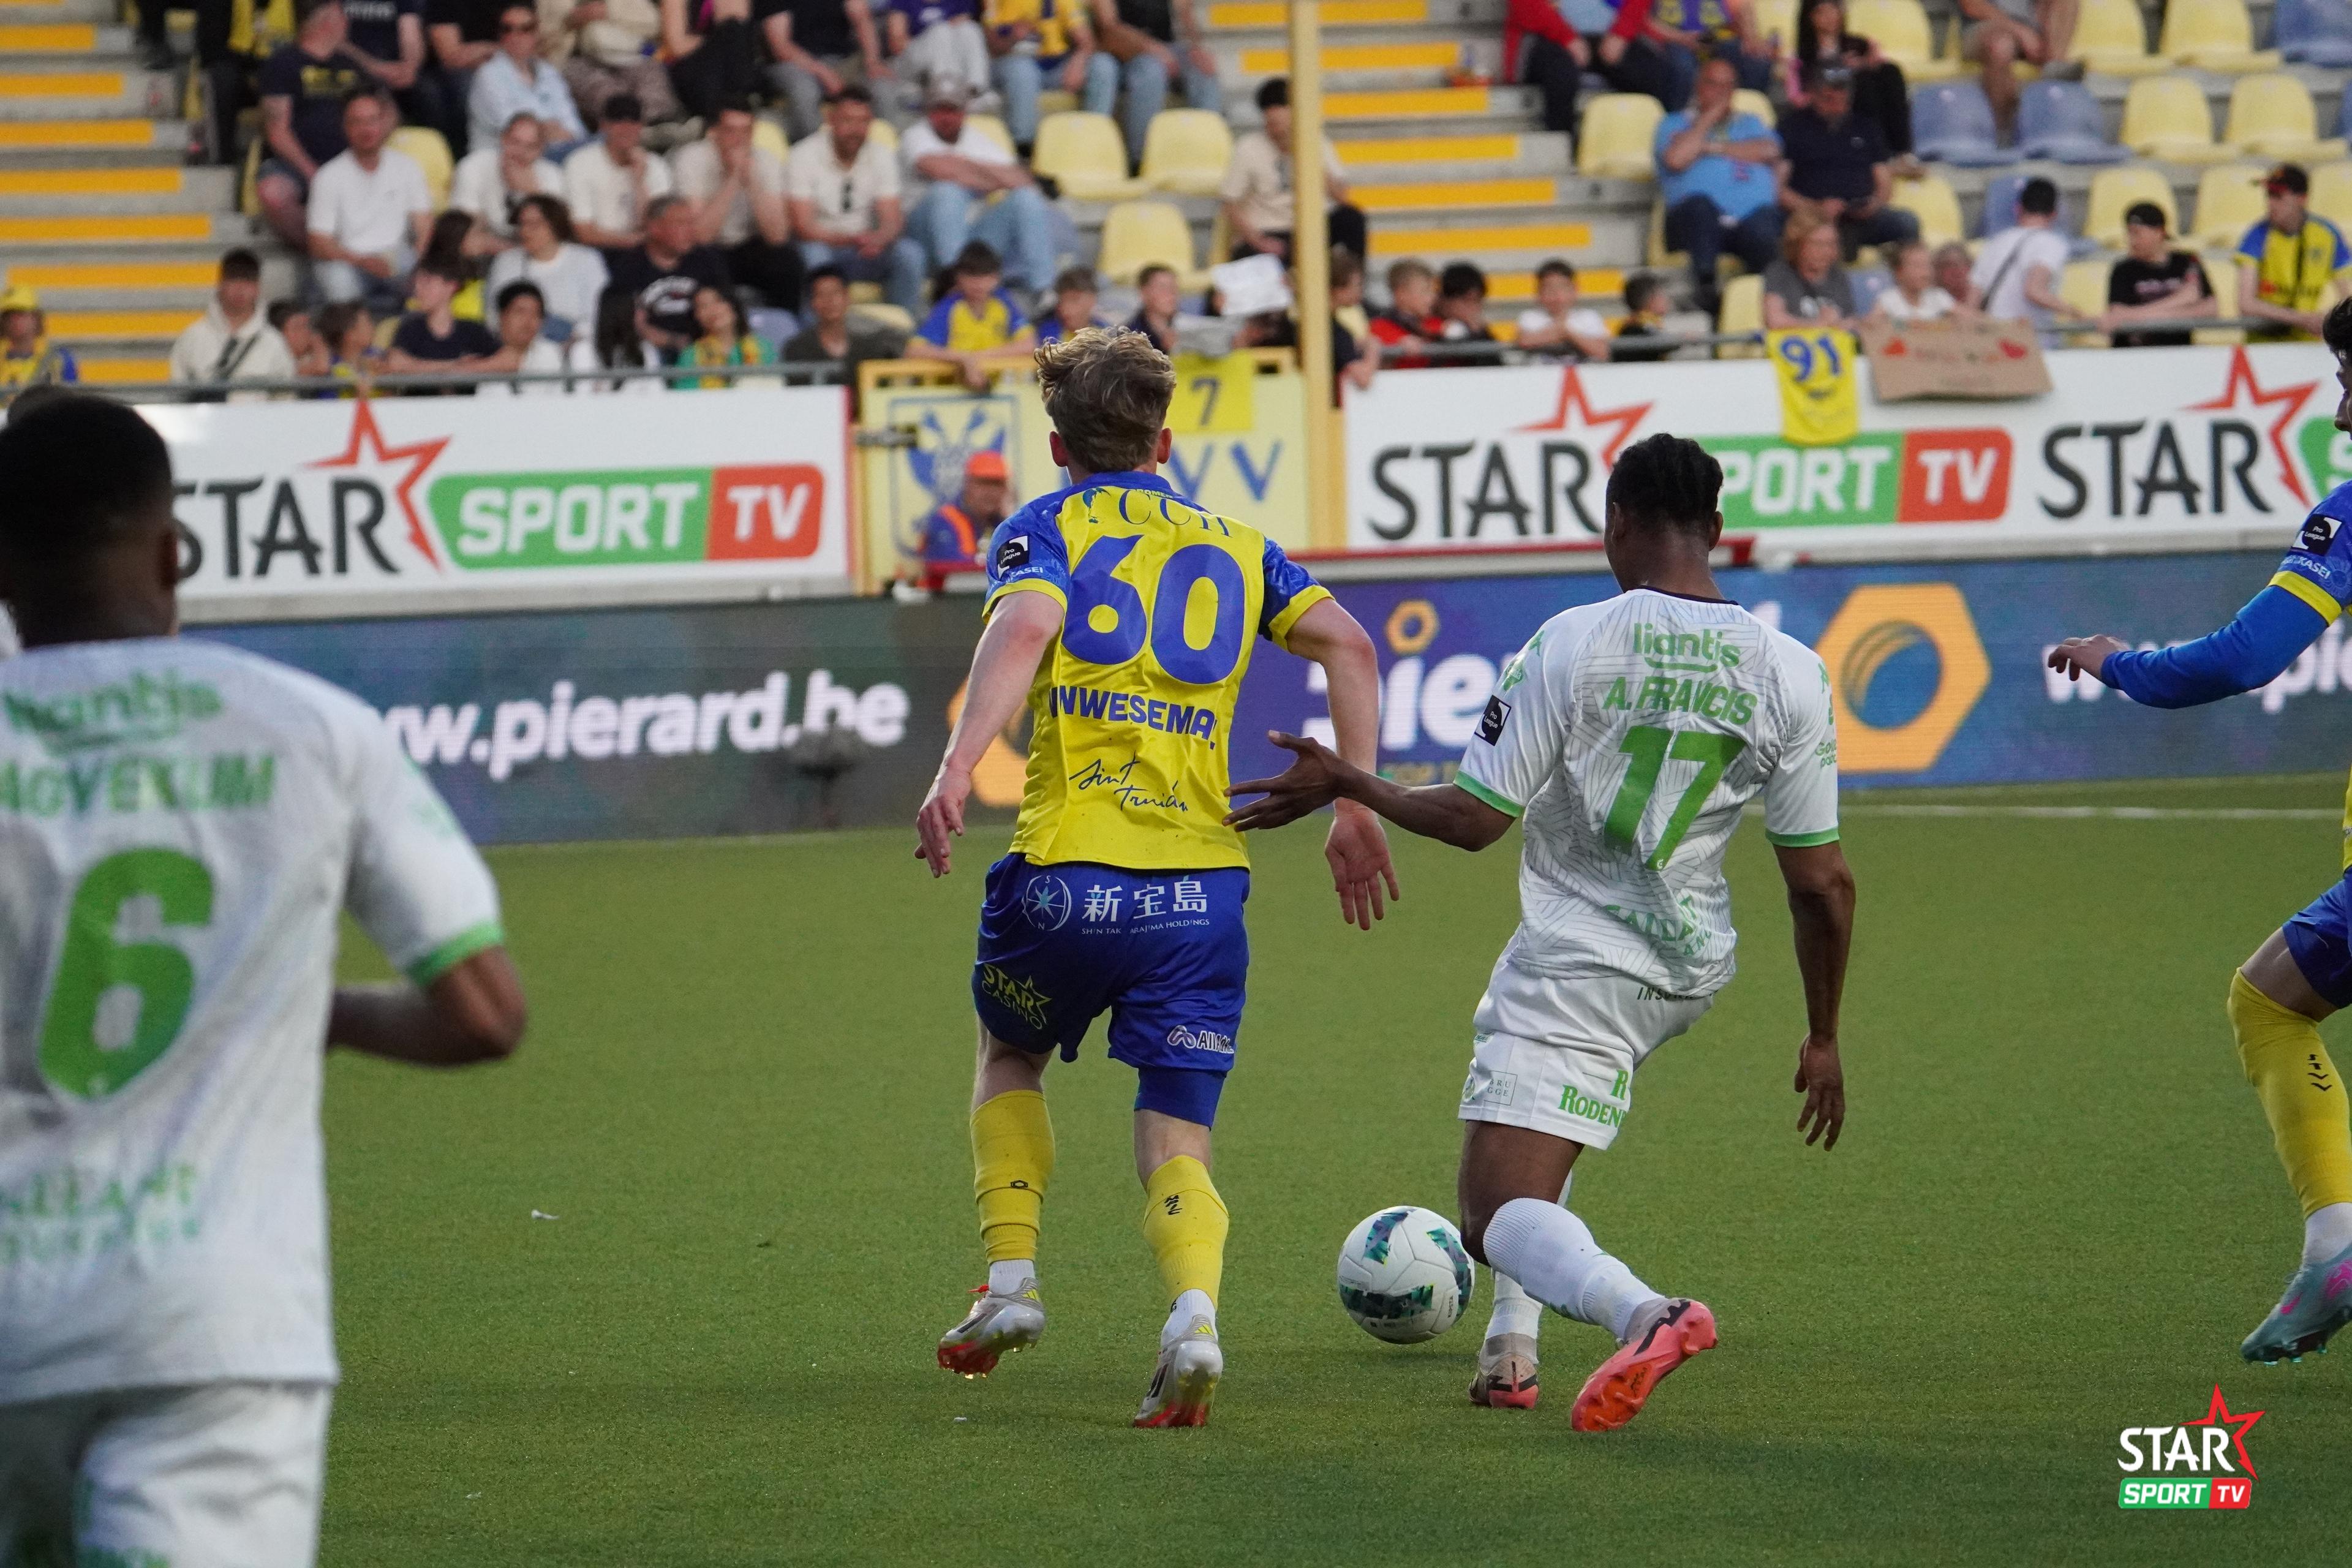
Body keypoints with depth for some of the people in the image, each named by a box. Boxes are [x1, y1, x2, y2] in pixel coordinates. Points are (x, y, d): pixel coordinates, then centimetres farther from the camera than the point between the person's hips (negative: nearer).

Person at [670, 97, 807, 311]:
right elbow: (701, 234, -26)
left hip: (748, 247, 2)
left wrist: (750, 179, -24)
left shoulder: (767, 162, -8)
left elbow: (777, 235, -18)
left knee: (787, 260, -26)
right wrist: (733, 180, -27)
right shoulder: (691, 159, -17)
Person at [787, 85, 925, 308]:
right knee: (814, 254, -37)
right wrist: (851, 239, -32)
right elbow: (803, 226, -16)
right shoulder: (804, 157, -10)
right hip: (823, 244, -3)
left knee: (909, 252, -25)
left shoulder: (881, 157, 1)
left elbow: (892, 220, -5)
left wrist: (878, 239, -31)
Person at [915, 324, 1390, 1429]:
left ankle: (1011, 1282, 17)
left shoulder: (1045, 530, 6)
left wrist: (956, 769, -28)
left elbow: (1022, 630, -15)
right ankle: (1194, 1311, -22)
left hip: (1067, 873, -2)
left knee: (1010, 1058, 28)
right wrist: (1357, 810, 6)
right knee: (1176, 1146, 7)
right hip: (1202, 884, 2)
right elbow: (1348, 645, 5)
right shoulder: (1235, 548, 17)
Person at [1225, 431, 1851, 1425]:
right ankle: (1512, 1344, 25)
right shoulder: (1791, 674, -3)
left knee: (1500, 1217, -12)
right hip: (1694, 966, 6)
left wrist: (1346, 784, 5)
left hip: (1574, 961, -6)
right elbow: (1823, 880, -1)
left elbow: (1473, 819, -11)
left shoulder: (1572, 646, -14)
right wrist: (1823, 1038, 10)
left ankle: (1643, 1314, -42)